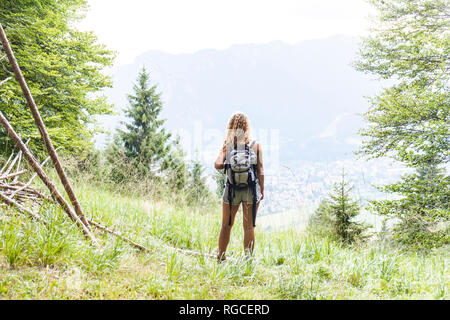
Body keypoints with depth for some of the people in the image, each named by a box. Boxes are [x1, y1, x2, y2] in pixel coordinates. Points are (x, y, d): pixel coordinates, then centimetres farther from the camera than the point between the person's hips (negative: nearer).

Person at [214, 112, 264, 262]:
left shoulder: (227, 145, -2)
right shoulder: (256, 145, -1)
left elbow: (218, 165, -14)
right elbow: (260, 170, 0)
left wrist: (222, 149, 3)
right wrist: (262, 190, 9)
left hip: (231, 189, 0)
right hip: (251, 189, 0)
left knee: (226, 225, 14)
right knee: (249, 226, 7)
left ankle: (221, 258, 19)